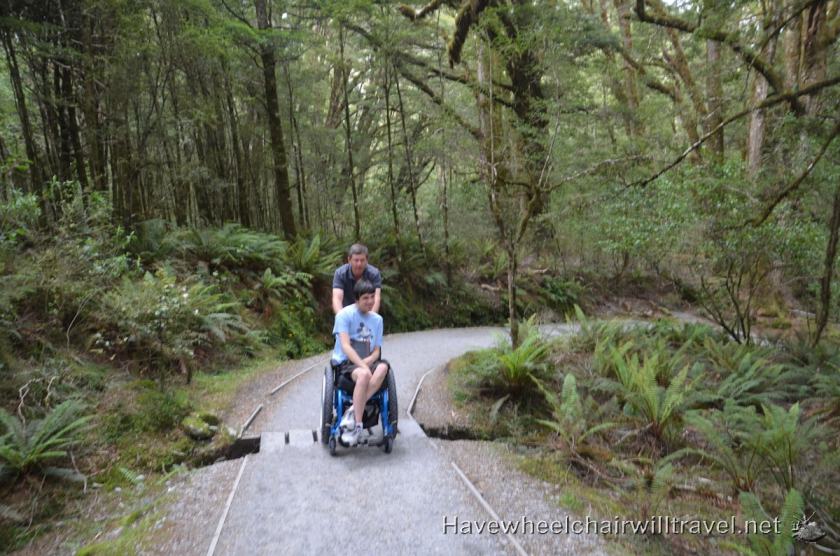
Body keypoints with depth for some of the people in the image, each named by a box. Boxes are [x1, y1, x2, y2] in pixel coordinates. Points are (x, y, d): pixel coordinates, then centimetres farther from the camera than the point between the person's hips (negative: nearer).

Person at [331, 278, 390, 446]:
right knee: (364, 374, -37)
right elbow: (345, 346, -15)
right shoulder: (345, 314, -6)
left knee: (383, 367, -30)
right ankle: (357, 425, -30)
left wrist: (366, 362, -15)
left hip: (367, 362, 5)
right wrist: (363, 366, -26)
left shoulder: (377, 319, 9)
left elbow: (376, 351, 7)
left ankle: (353, 411, -31)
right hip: (345, 362, -4)